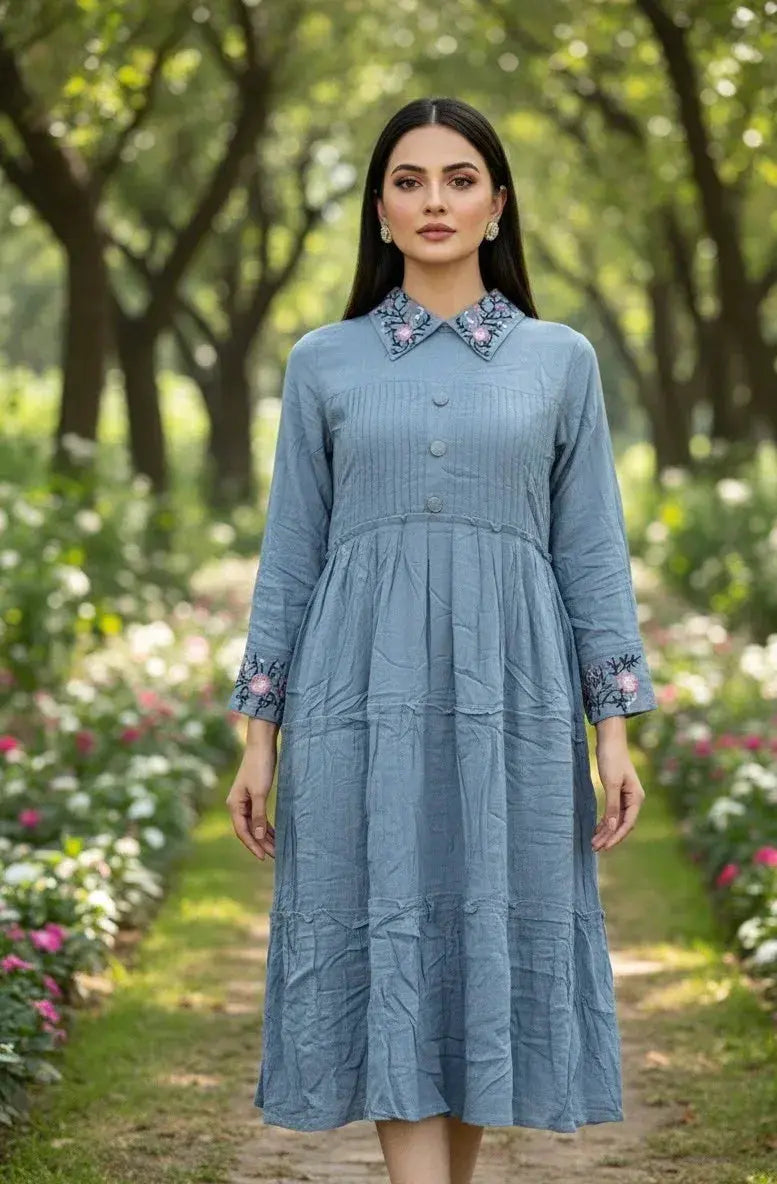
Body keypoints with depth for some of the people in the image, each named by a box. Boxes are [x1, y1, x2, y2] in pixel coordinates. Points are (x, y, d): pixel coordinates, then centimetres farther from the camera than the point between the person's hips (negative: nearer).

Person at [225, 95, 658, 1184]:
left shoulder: (560, 359, 8)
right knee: (389, 951, -6)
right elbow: (291, 553, 9)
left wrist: (616, 728, 0)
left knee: (490, 948, 3)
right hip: (365, 698, 0)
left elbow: (592, 551, 7)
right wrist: (259, 733, 4)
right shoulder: (324, 362, 8)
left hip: (510, 698, 0)